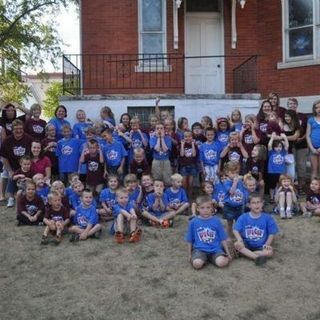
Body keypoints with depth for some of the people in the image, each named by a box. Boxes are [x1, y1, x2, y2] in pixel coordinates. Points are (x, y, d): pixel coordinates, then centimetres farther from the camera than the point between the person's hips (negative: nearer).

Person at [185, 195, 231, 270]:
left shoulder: (216, 221, 2)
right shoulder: (193, 222, 1)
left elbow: (223, 239, 9)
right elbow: (190, 240, 10)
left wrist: (228, 253, 10)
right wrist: (190, 255, 11)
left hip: (215, 249, 1)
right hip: (199, 249, -1)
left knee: (222, 263, -28)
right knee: (197, 264, -30)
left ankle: (211, 258, 4)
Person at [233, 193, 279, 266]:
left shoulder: (268, 218, -2)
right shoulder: (243, 217, -1)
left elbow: (271, 233, 1)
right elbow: (236, 230, -4)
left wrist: (267, 245, -15)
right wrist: (240, 240, -23)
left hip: (261, 247, 0)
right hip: (246, 246, 0)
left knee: (270, 252, -29)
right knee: (237, 244, -29)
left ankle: (244, 253, -22)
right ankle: (256, 257, -32)